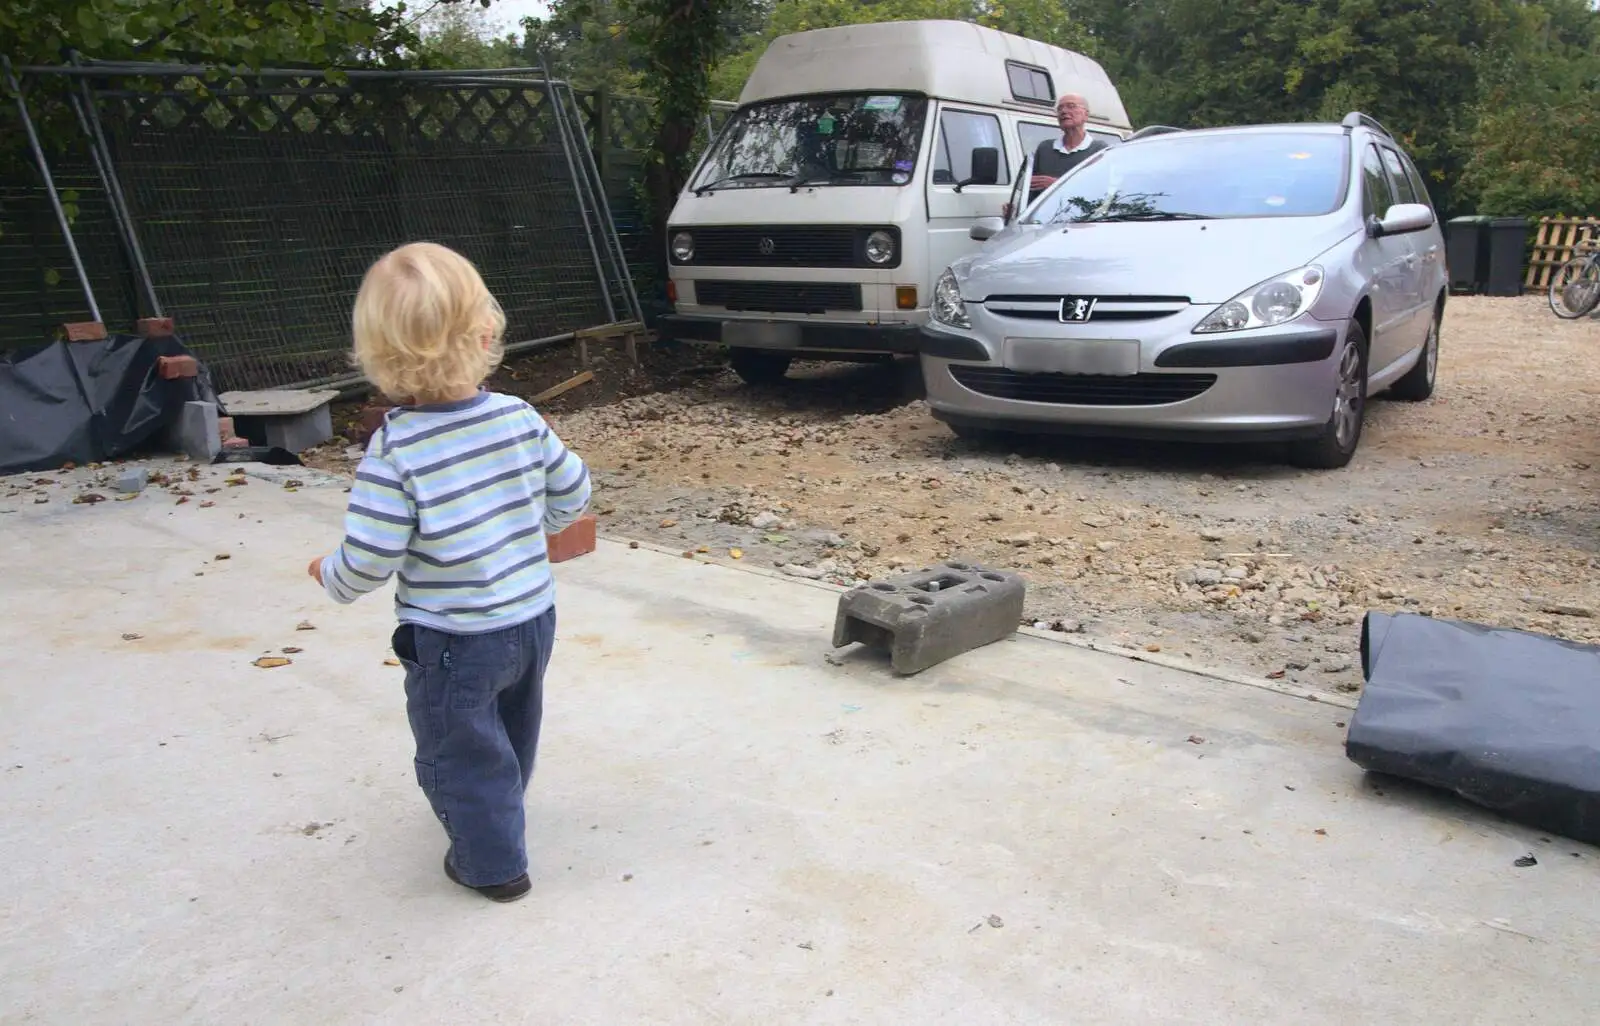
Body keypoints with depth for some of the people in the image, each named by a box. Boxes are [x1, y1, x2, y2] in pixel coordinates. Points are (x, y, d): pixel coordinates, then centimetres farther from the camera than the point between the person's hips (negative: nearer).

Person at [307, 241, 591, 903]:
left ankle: (493, 862, 32)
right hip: (534, 619, 6)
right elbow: (572, 494, 2)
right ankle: (498, 821, 55)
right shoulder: (520, 418, -10)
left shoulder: (395, 451, -24)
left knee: (459, 751, 17)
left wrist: (331, 577, 1)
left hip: (454, 640, -6)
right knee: (512, 734, 30)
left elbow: (368, 560, -22)